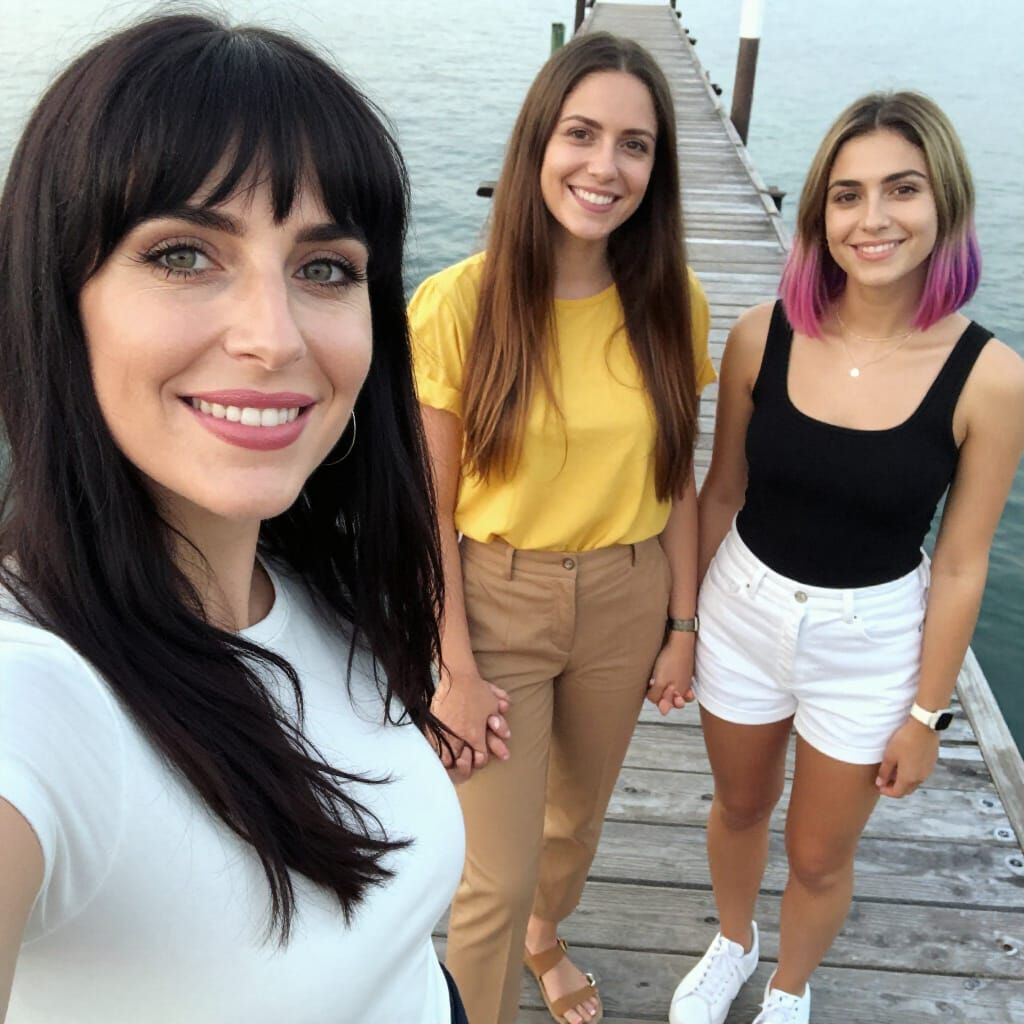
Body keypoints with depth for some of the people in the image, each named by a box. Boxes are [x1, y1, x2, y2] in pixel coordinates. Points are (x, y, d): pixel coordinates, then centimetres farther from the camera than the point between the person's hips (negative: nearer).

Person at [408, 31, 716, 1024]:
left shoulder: (670, 305, -7)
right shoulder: (457, 304, -18)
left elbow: (675, 479, 2)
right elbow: (430, 506, -13)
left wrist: (681, 625, 4)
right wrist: (457, 669, -11)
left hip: (627, 601, 4)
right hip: (496, 601, -3)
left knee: (578, 815, 26)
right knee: (496, 877, 2)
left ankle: (544, 935, 59)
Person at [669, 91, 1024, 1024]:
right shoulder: (764, 336, -14)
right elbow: (722, 491, -1)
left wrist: (927, 713, -3)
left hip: (871, 640, -1)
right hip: (745, 607, 2)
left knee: (820, 857, 18)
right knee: (739, 808, 25)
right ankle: (733, 944, 59)